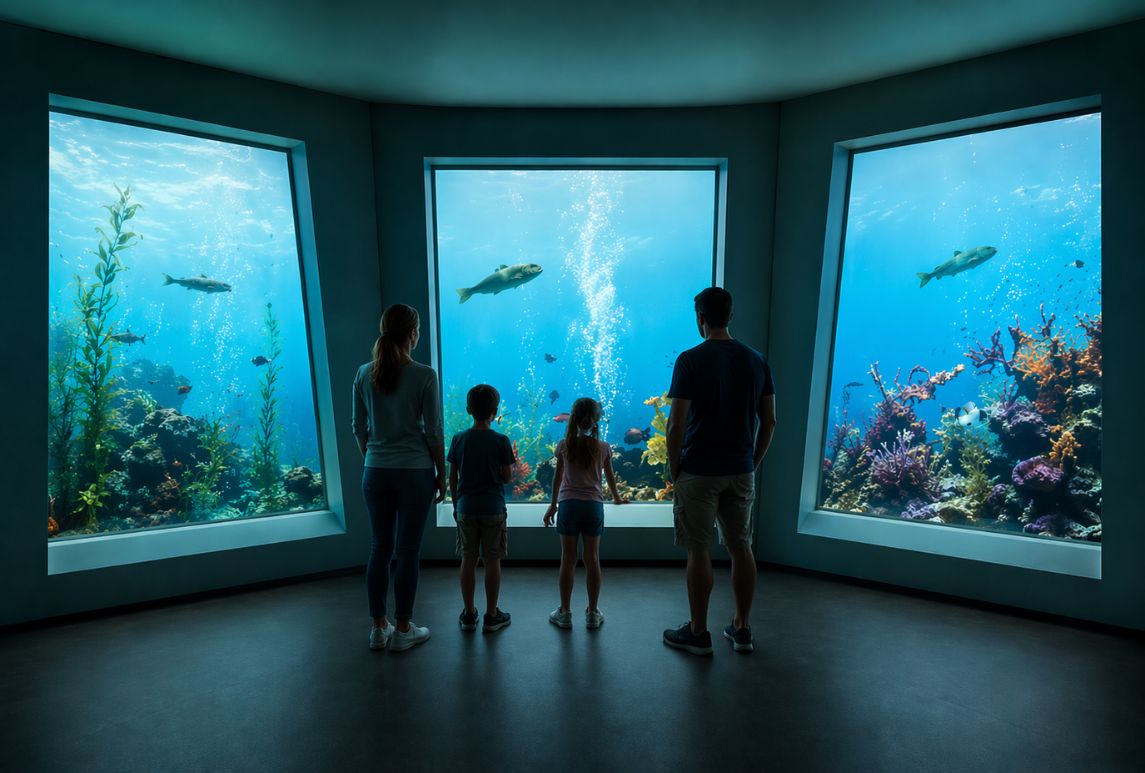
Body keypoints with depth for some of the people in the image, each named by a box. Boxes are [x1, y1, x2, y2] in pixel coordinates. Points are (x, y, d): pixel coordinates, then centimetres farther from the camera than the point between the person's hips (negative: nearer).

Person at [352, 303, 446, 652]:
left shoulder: (364, 374, 1)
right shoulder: (424, 376, -12)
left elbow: (359, 428, 6)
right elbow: (434, 431, -9)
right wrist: (441, 474, 1)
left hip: (376, 473, 4)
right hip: (415, 472, -4)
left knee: (380, 548, 14)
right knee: (408, 551, 6)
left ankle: (379, 628, 25)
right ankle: (403, 630, 17)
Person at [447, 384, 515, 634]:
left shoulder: (459, 439, -1)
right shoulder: (501, 441, -9)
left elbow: (452, 477, 3)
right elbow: (507, 477, -5)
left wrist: (455, 505, 14)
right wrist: (510, 461, 13)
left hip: (465, 507, 2)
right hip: (493, 508, -2)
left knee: (468, 560, 11)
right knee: (492, 561, 6)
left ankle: (469, 614, 20)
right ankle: (491, 616, 13)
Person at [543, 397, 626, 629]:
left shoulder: (564, 445, 0)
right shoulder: (602, 448, 2)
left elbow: (558, 477, 7)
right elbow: (610, 477, 15)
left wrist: (553, 505, 18)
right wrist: (616, 498, 33)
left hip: (568, 504, 0)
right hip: (593, 505, 0)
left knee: (567, 560, 5)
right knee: (592, 560, 7)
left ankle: (564, 613, 14)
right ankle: (593, 614, 15)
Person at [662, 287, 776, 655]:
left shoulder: (690, 360, -12)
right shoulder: (756, 360, 4)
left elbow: (676, 424, -15)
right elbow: (769, 421, 6)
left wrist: (673, 470, -3)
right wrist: (753, 462, 16)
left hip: (699, 472, -5)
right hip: (741, 472, 5)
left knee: (699, 551, 6)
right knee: (741, 548, 15)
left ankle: (698, 633, 18)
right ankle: (742, 629, 27)